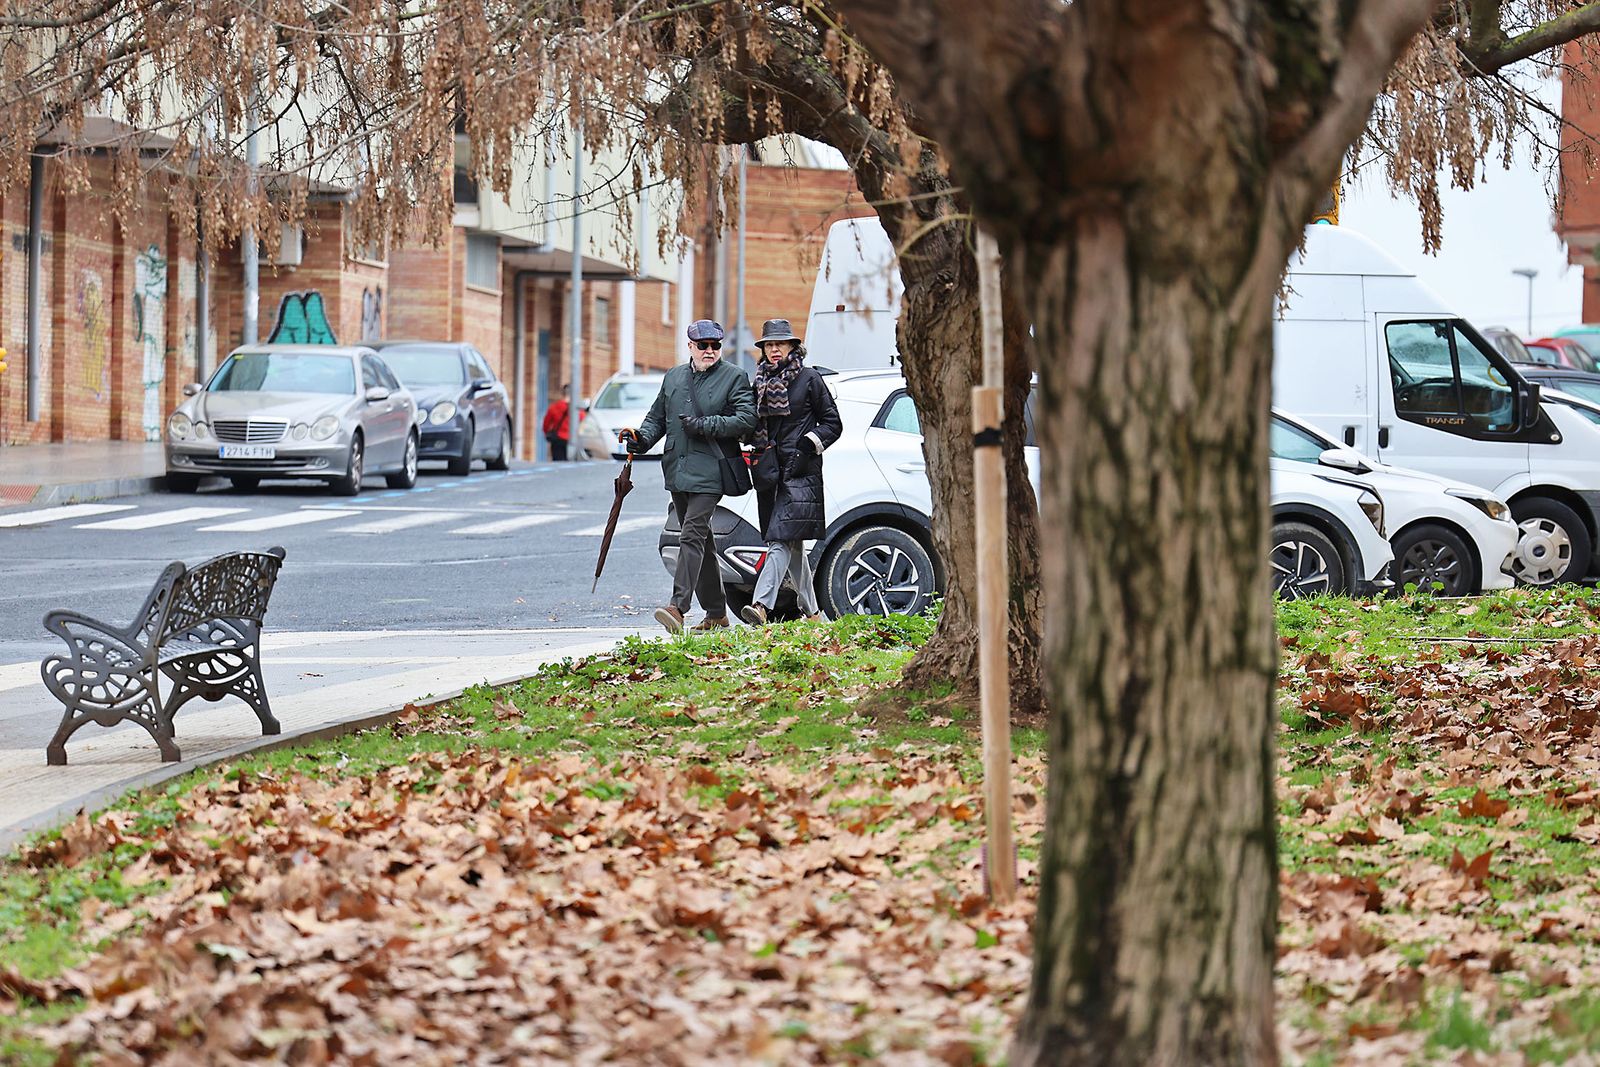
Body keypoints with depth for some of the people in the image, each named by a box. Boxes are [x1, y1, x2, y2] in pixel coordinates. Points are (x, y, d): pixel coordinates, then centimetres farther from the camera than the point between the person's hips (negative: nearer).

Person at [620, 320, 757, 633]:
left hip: (710, 470, -7)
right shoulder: (674, 377, 17)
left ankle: (678, 607, -26)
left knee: (693, 535, -18)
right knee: (701, 539, 11)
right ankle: (716, 613, 19)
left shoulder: (734, 377, -1)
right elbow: (657, 417, 24)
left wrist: (703, 426, -16)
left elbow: (746, 419, -11)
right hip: (678, 470, 7)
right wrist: (642, 438, 3)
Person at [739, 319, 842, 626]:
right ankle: (811, 612, 18)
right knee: (793, 543, 10)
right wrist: (756, 446, 7)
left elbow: (833, 424, 2)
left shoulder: (809, 378, 0)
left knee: (783, 537, -16)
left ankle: (761, 605, -28)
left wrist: (810, 443, -11)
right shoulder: (761, 381, 15)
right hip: (769, 470, 6)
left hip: (800, 470, -6)